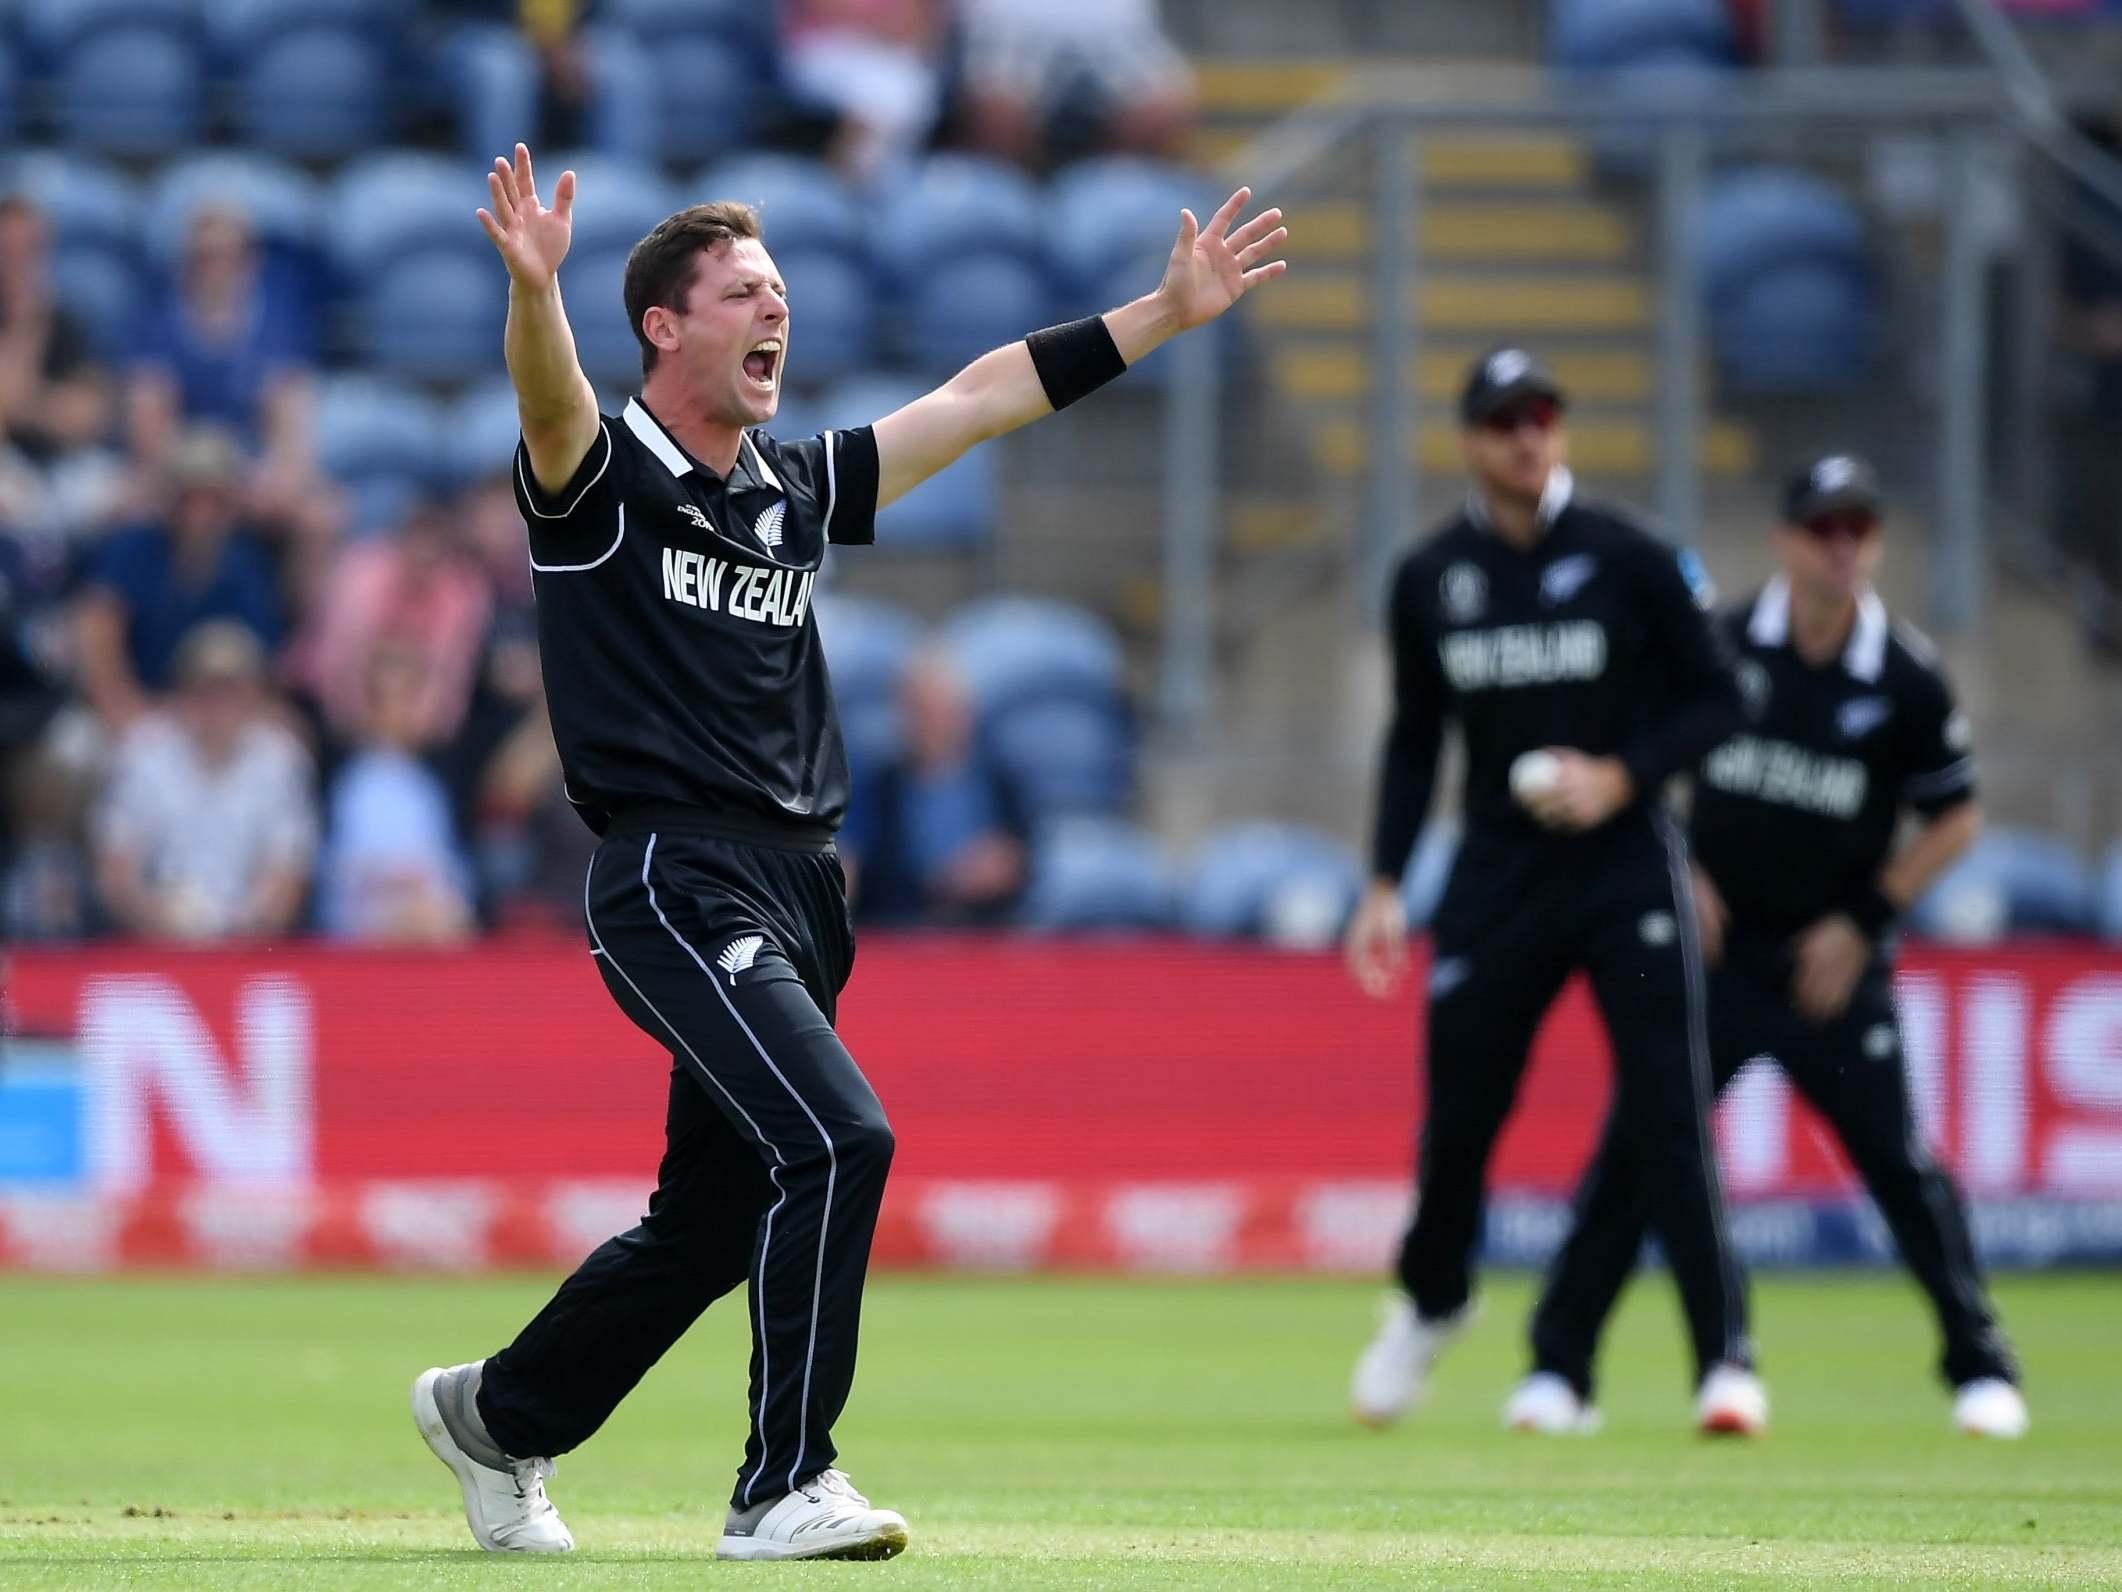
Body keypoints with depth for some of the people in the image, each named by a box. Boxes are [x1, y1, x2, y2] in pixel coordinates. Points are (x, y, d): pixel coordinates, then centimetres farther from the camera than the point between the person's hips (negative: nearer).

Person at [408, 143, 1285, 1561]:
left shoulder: (798, 490, 17)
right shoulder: (601, 481, -3)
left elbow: (981, 398, 20)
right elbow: (550, 402, -25)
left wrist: (1165, 313, 18)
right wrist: (533, 287, -47)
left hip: (799, 896, 8)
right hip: (678, 883, -8)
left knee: (713, 1220, 11)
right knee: (837, 1138, -22)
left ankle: (497, 1416, 32)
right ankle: (785, 1486, -15)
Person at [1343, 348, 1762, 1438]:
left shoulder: (1628, 561, -4)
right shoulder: (1428, 580, 5)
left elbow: (1716, 700, 1)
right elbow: (1414, 738, 13)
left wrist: (1624, 776, -14)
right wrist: (1385, 884, 7)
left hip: (1626, 867, -2)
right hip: (1496, 876, 3)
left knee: (1668, 1120, -9)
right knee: (1458, 1111, 5)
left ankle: (1725, 1359, -6)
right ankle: (1429, 1304, 33)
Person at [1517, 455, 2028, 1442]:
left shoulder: (1907, 681, -6)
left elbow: (1955, 819, 3)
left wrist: (1866, 918, -5)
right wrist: (1681, 873, -2)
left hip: (1834, 964, -1)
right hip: (1714, 952, 1)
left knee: (1898, 1159, -5)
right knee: (1634, 1148, -5)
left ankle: (1981, 1365, 8)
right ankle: (1558, 1367, 2)